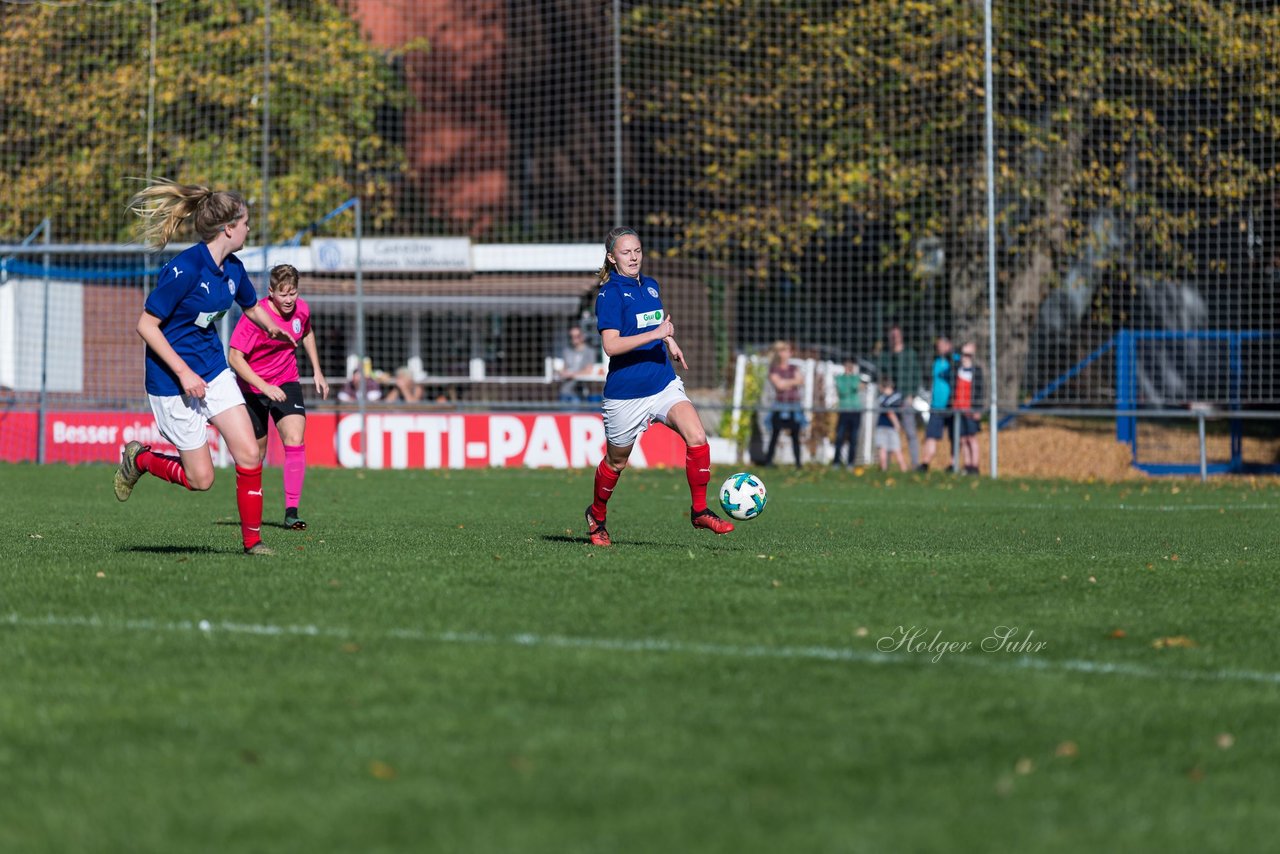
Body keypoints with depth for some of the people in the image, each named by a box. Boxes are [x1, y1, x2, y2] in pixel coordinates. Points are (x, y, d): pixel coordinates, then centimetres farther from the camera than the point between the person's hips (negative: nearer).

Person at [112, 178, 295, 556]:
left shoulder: (233, 269, 1)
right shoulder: (185, 269, -24)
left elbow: (253, 307, 25)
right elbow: (146, 325, -20)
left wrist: (276, 330, 8)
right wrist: (184, 373, -23)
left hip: (214, 371, 7)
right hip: (173, 381, -7)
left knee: (249, 456, -4)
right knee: (200, 478, -1)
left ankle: (252, 539, 7)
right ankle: (138, 459, 26)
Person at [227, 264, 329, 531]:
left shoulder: (302, 309, -7)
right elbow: (235, 357, -26)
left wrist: (317, 371, 16)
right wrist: (264, 387, -33)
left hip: (286, 384, 3)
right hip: (253, 388, -3)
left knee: (295, 441, -17)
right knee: (256, 453, 7)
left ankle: (291, 512, -18)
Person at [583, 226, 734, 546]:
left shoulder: (651, 286, 9)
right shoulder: (610, 293, -13)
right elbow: (611, 345, -24)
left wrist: (670, 342, 13)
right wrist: (655, 334, -29)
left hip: (664, 384, 5)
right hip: (626, 393, -5)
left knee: (697, 438, -17)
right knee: (616, 462, 11)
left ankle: (699, 511, -6)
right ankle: (597, 515, 37)